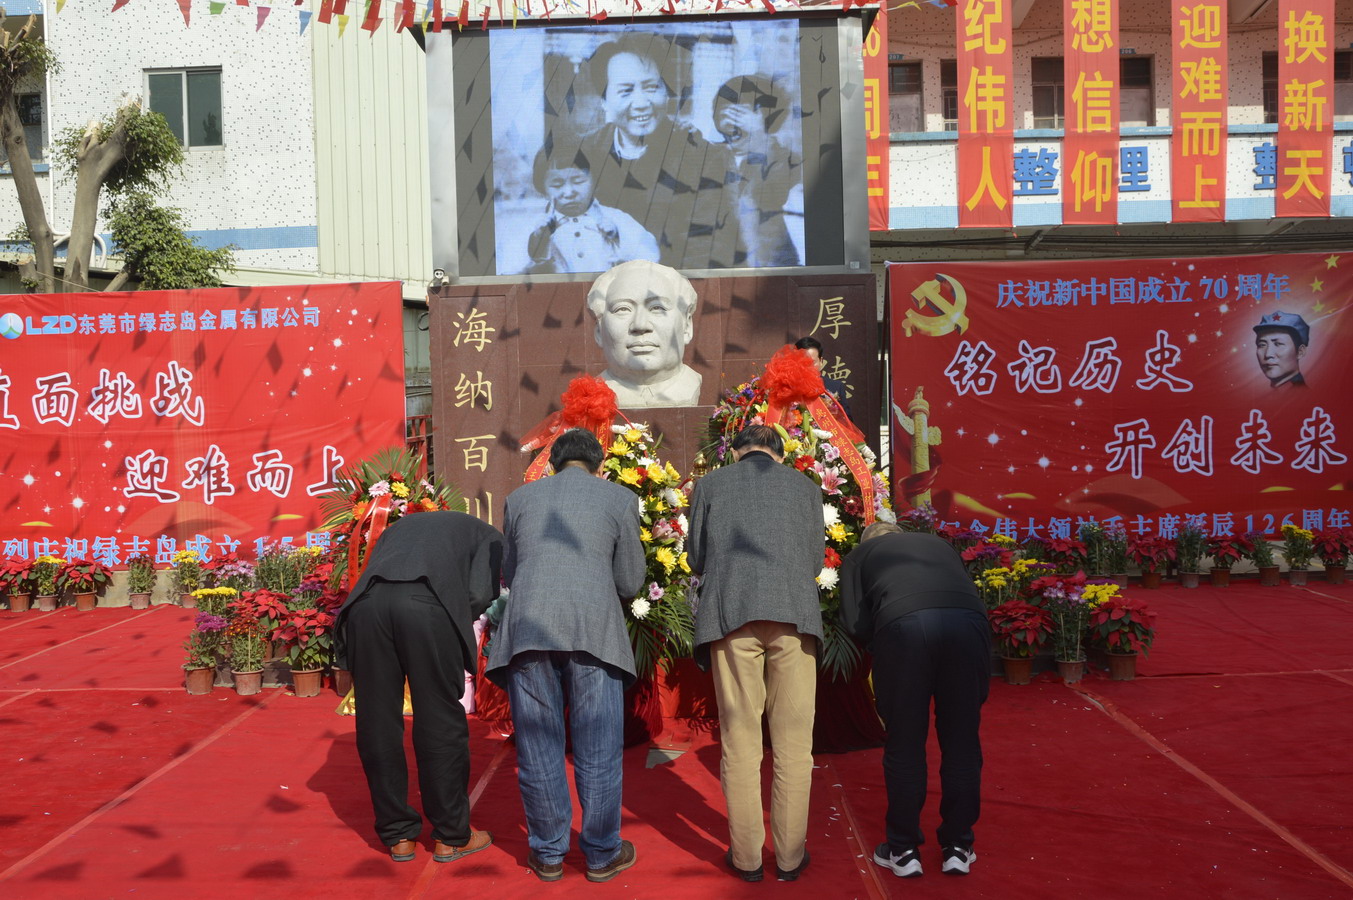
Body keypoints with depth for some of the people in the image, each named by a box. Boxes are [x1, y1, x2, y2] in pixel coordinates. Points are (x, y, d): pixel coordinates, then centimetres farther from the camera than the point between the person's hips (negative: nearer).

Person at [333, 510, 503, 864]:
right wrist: (456, 631, 25)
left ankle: (399, 836, 25)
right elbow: (479, 596, 8)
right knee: (442, 724, 10)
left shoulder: (400, 526, 39)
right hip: (429, 604, -3)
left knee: (377, 724, 14)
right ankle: (451, 836, 22)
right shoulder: (489, 537, 27)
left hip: (367, 603, 4)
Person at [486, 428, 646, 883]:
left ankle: (548, 854, 21)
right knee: (598, 746, 8)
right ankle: (602, 854, 18)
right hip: (593, 630, -2)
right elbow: (629, 582, 14)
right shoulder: (619, 498, 13)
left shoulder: (521, 497, 19)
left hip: (528, 628, 2)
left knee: (538, 747, 12)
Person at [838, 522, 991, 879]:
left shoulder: (859, 556, 29)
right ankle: (958, 847, 25)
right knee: (961, 740, 15)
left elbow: (856, 624, 15)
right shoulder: (938, 543, 38)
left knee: (904, 744, 12)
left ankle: (903, 850, 21)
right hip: (968, 619, 3)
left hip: (903, 623, -2)